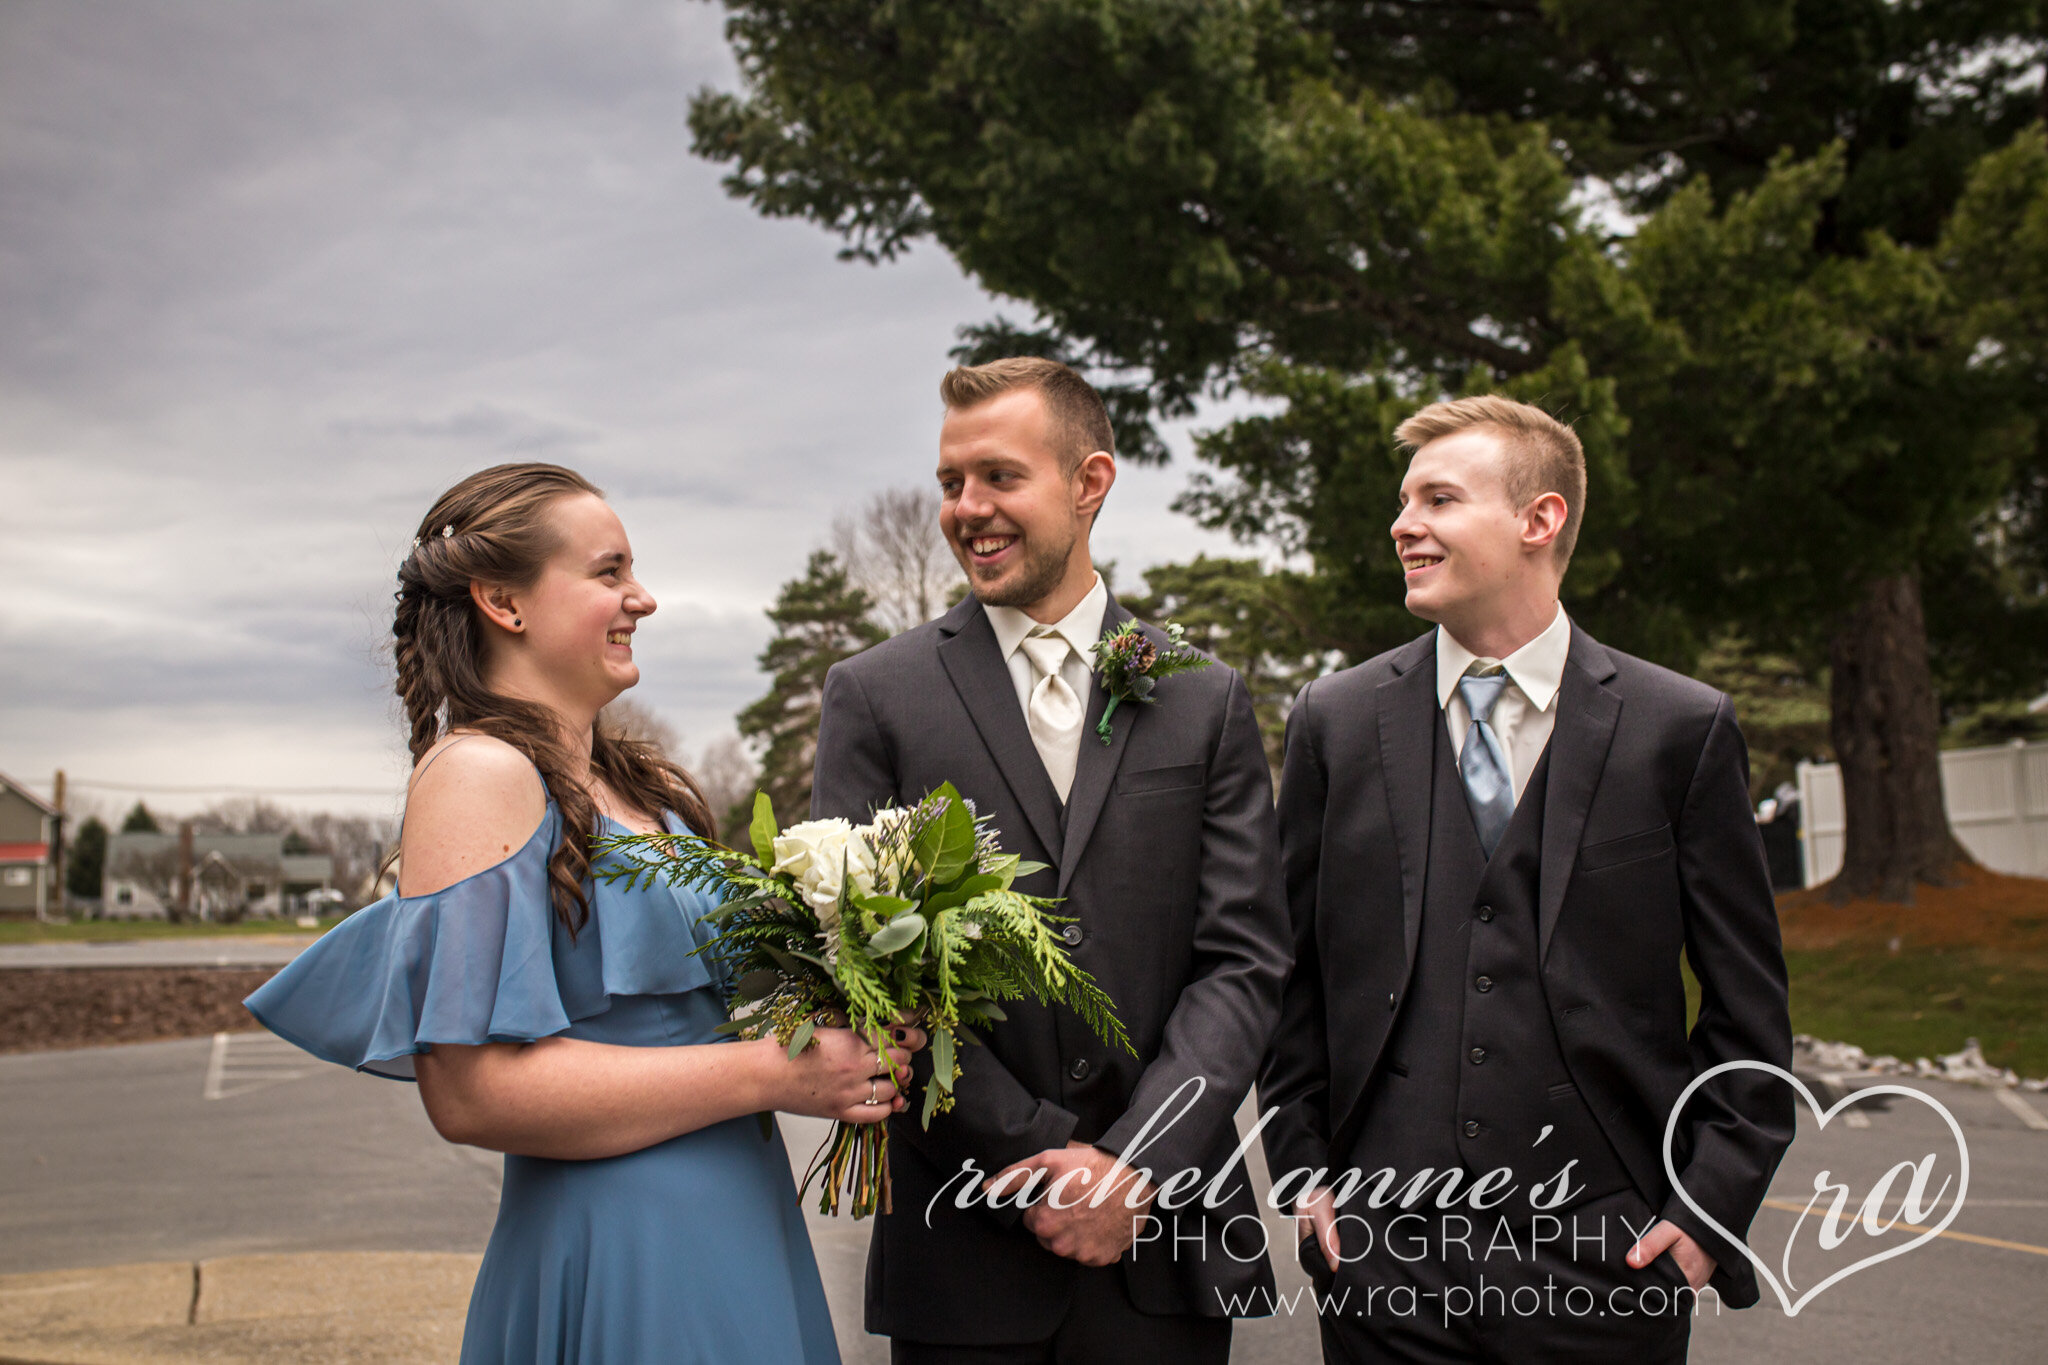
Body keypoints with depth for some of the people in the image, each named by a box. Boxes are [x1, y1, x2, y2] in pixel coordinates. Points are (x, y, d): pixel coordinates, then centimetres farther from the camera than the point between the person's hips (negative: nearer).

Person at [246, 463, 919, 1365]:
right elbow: (473, 1091, -21)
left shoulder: (650, 788, 9)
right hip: (615, 1262, -8)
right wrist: (767, 1072, -20)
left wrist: (843, 1035, -4)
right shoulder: (479, 774, -14)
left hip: (740, 1227, 8)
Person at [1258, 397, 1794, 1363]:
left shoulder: (1684, 728, -1)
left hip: (1608, 1257, -1)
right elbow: (1292, 973, 8)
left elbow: (1747, 1002, 3)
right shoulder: (1334, 721, 3)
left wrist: (1711, 1207, -3)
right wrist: (1304, 1172, 3)